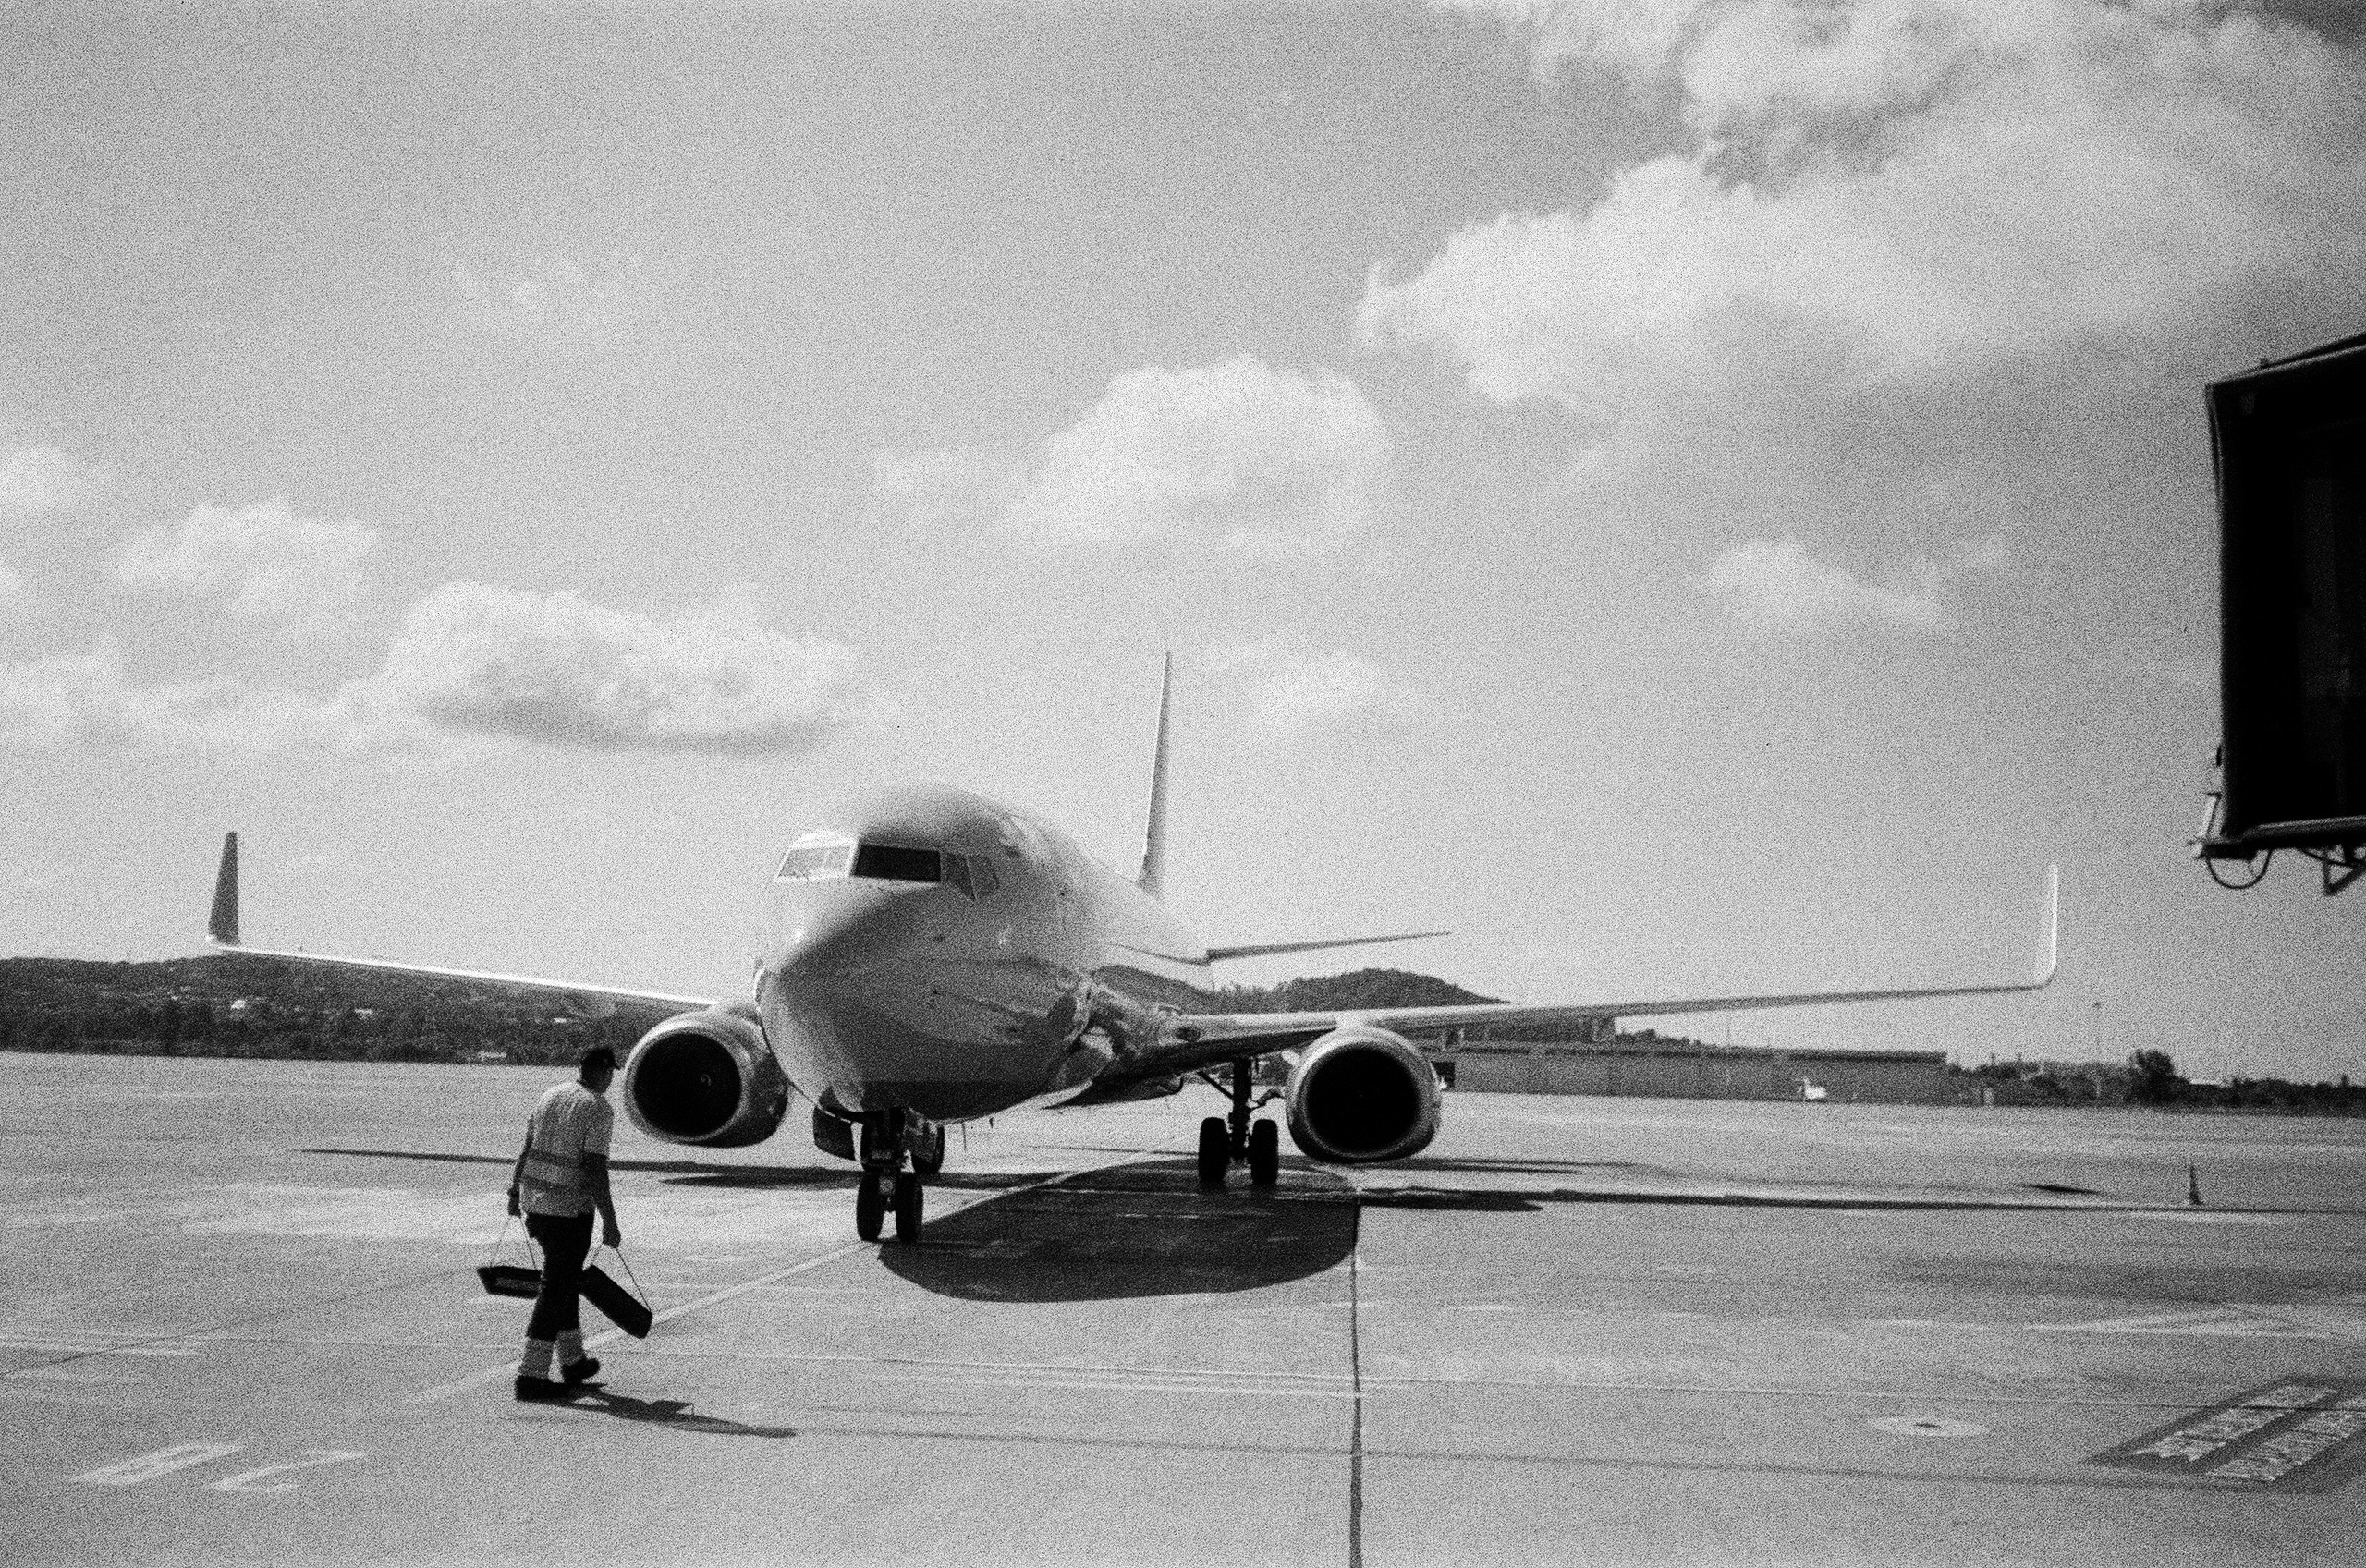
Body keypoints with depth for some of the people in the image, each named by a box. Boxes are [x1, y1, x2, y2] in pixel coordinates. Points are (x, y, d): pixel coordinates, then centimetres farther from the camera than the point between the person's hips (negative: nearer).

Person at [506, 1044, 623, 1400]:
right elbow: (596, 1170, -18)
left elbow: (526, 1148, 11)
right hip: (570, 1210, -7)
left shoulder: (550, 1095, 7)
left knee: (565, 1280, 20)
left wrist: (514, 1192, 22)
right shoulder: (599, 1109, -14)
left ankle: (572, 1361, 30)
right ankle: (531, 1375, -1)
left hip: (534, 1203, 7)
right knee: (556, 1290, -1)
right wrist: (609, 1224, -14)